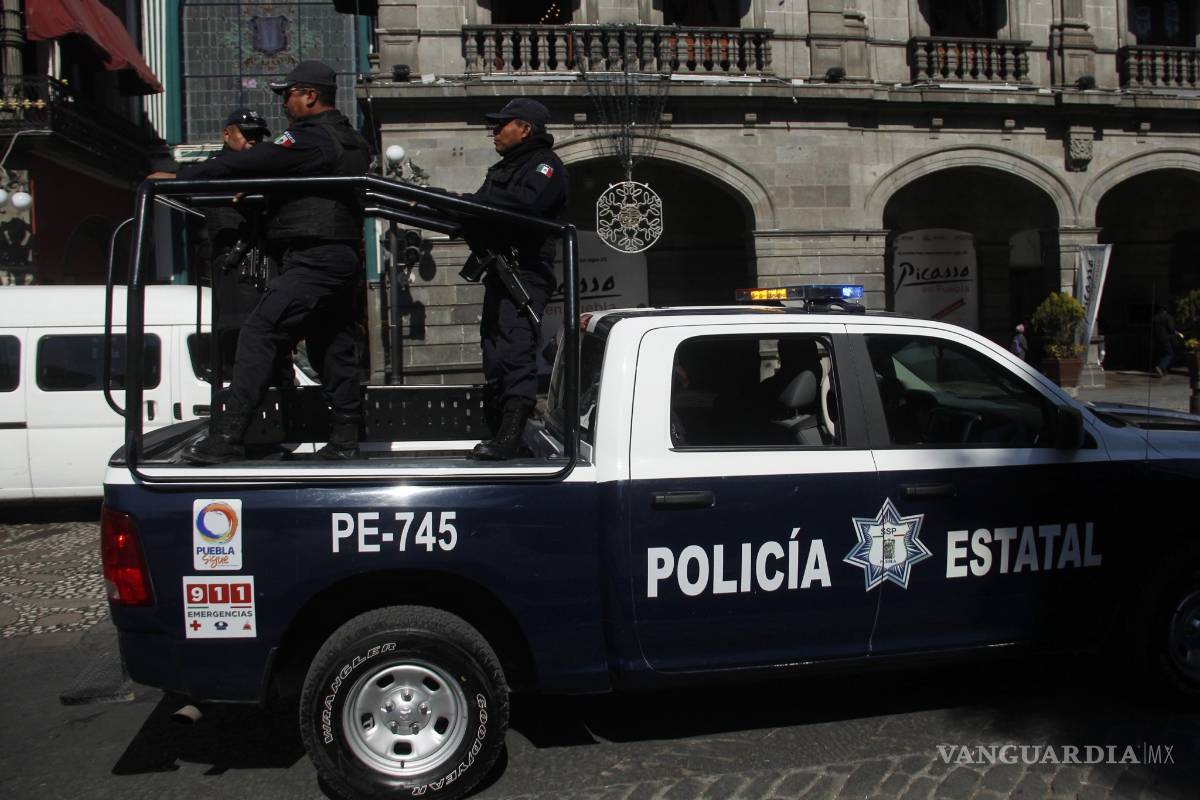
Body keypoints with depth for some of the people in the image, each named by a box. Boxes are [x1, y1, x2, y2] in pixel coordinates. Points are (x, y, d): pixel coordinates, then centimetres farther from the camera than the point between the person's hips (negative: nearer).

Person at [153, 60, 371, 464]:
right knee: (334, 348, 12)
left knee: (258, 334, -12)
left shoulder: (309, 139, -9)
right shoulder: (352, 142, 20)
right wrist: (252, 192, 20)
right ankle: (345, 441, 15)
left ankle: (226, 438, -17)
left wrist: (180, 176, -5)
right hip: (345, 257, 10)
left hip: (312, 259, -10)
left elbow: (243, 165, -12)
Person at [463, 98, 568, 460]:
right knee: (494, 355, 12)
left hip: (526, 273, -10)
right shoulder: (501, 169, 27)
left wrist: (473, 202, -17)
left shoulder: (545, 165, -2)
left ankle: (509, 436, -30)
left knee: (515, 349, -22)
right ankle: (499, 433, 20)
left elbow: (527, 202, -23)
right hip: (499, 274, 10)